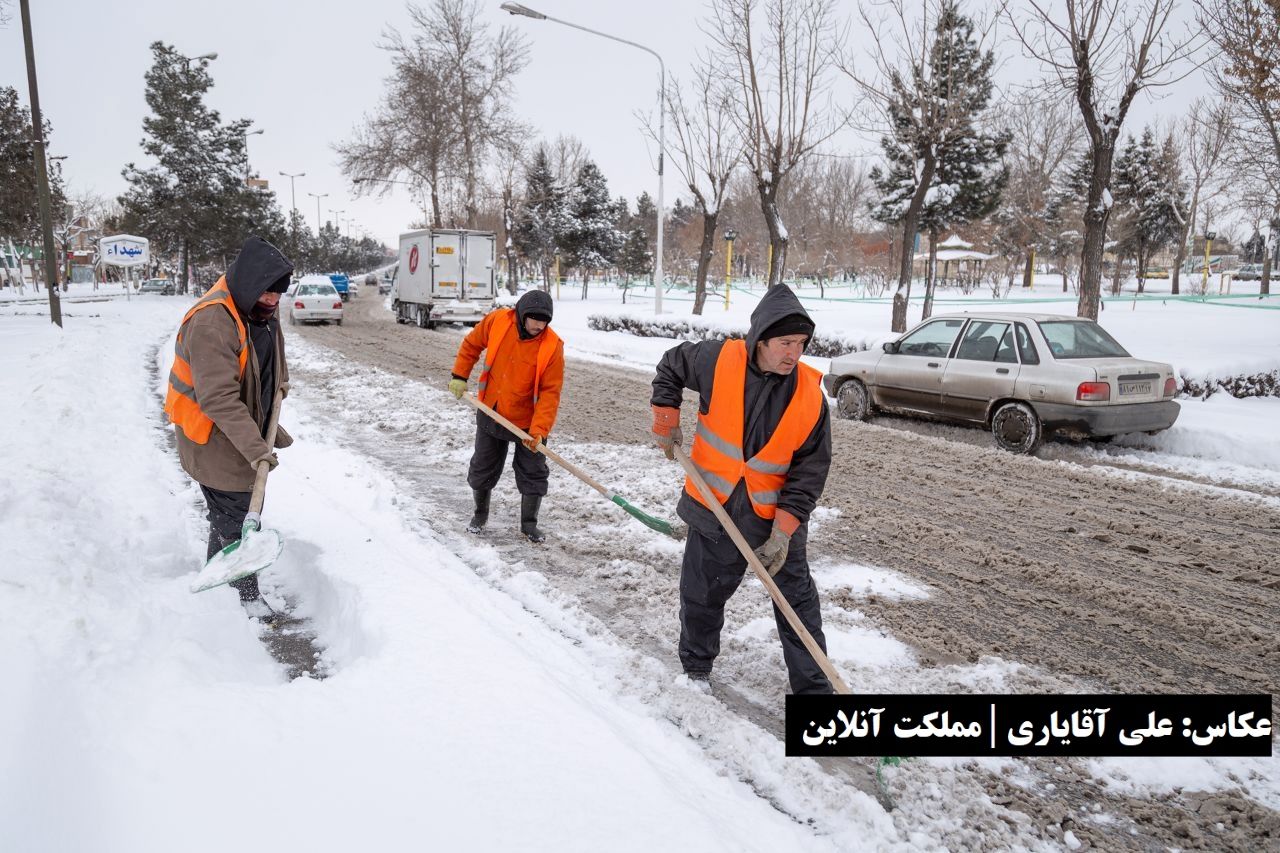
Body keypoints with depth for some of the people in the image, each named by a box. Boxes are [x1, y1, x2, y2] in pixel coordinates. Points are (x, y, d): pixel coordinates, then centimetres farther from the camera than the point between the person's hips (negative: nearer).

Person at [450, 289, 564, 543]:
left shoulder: (552, 346, -22)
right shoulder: (496, 321, -15)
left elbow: (550, 392, -21)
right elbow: (471, 344, 4)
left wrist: (538, 430, -28)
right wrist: (459, 376, 0)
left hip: (528, 421, -2)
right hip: (491, 414, 3)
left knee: (533, 474, 7)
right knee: (482, 470, 16)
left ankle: (529, 523, 26)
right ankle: (480, 514, 40)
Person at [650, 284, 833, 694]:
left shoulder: (810, 396, -16)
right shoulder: (718, 361, -17)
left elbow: (810, 470, -11)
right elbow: (671, 365, 5)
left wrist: (784, 529, -17)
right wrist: (666, 418, -1)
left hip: (776, 516, 0)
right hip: (713, 507, 1)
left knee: (798, 601, 7)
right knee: (701, 595, 16)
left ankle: (813, 687, 21)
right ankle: (695, 668, 40)